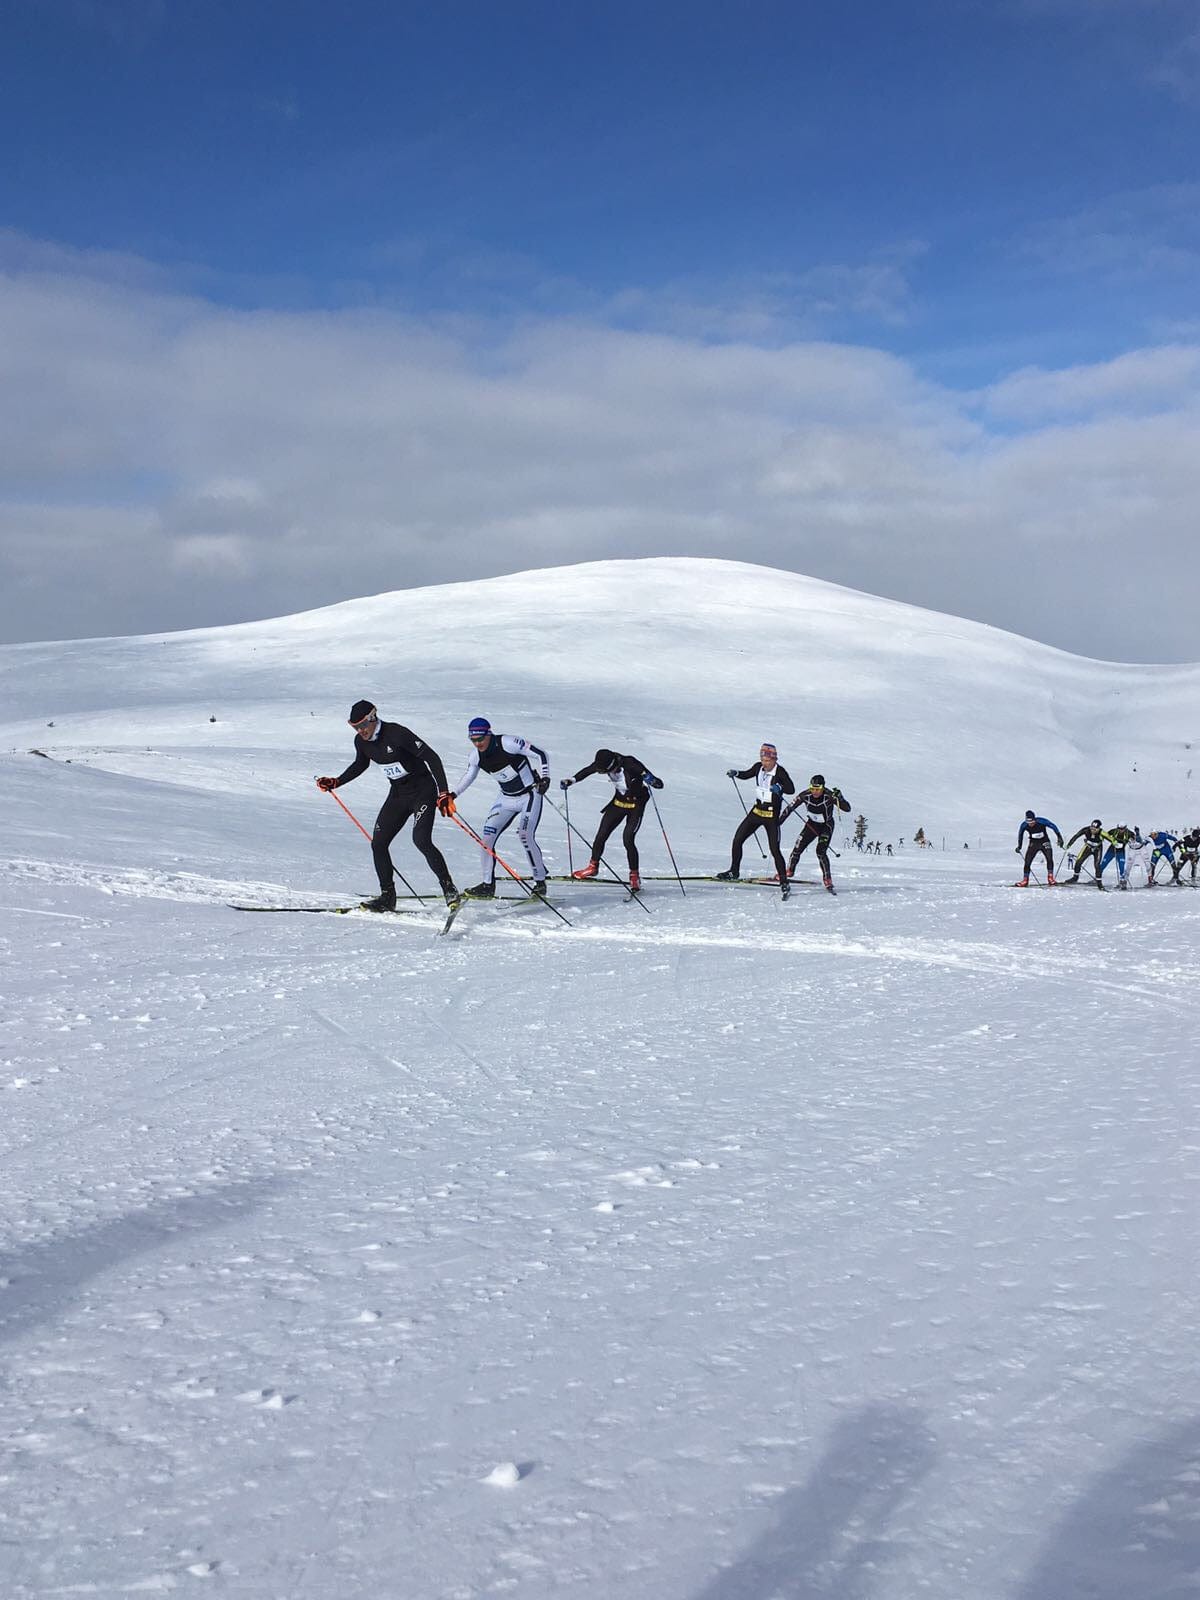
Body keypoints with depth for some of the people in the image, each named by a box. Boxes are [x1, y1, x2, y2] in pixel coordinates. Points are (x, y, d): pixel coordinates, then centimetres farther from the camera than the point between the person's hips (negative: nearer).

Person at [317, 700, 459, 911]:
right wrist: (335, 783, 11)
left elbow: (432, 757, -24)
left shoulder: (396, 733, -24)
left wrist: (444, 792, -30)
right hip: (398, 794, 8)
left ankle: (449, 889, -10)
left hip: (422, 790, -8)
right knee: (378, 843, 0)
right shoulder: (361, 741, -2)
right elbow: (360, 765, 21)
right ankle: (387, 897, 9)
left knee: (421, 840, -23)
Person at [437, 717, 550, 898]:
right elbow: (469, 776, 11)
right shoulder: (475, 755, -7)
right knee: (487, 835, -5)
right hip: (506, 798, 6)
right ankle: (488, 885, 6)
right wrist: (451, 795, -1)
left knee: (525, 834, -22)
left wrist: (544, 777, -29)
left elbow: (540, 754, -18)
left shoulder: (507, 743, -25)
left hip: (530, 794, -6)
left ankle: (540, 882, -8)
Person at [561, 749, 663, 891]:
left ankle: (634, 876, -1)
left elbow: (659, 784, -31)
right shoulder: (604, 762, -18)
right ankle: (593, 867, 27)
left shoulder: (631, 764, -33)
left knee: (628, 840, -16)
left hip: (636, 805, -5)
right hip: (618, 801, 5)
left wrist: (651, 781, -53)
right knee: (601, 835, 5)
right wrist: (572, 780, -1)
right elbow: (587, 771, 6)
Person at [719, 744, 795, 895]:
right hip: (757, 810, 6)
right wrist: (735, 773, -1)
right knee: (737, 840, 4)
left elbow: (792, 789, -23)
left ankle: (784, 883, 1)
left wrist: (780, 788, -42)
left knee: (775, 850, -9)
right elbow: (747, 774, 19)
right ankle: (734, 873, 20)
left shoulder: (780, 772, -16)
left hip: (772, 816, -6)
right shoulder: (759, 768, 1)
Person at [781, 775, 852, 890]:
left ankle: (827, 879, -6)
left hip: (826, 826, -3)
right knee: (798, 848, -2)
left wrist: (839, 798, -50)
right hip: (812, 824, 3)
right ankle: (789, 871, 23)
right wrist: (779, 821, -11)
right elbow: (791, 807, -9)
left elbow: (847, 808, -32)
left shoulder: (829, 796, -29)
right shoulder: (805, 795, -21)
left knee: (821, 851, -19)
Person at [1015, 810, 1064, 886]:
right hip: (1033, 843, 2)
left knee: (1049, 858, -21)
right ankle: (1025, 880, -1)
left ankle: (1050, 877, -9)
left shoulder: (1041, 821, -25)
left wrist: (1059, 838, -10)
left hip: (1044, 842, -2)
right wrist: (1019, 846, 8)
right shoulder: (1024, 825, -17)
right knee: (1027, 861, -10)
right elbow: (1020, 834, 5)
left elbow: (1053, 826, -10)